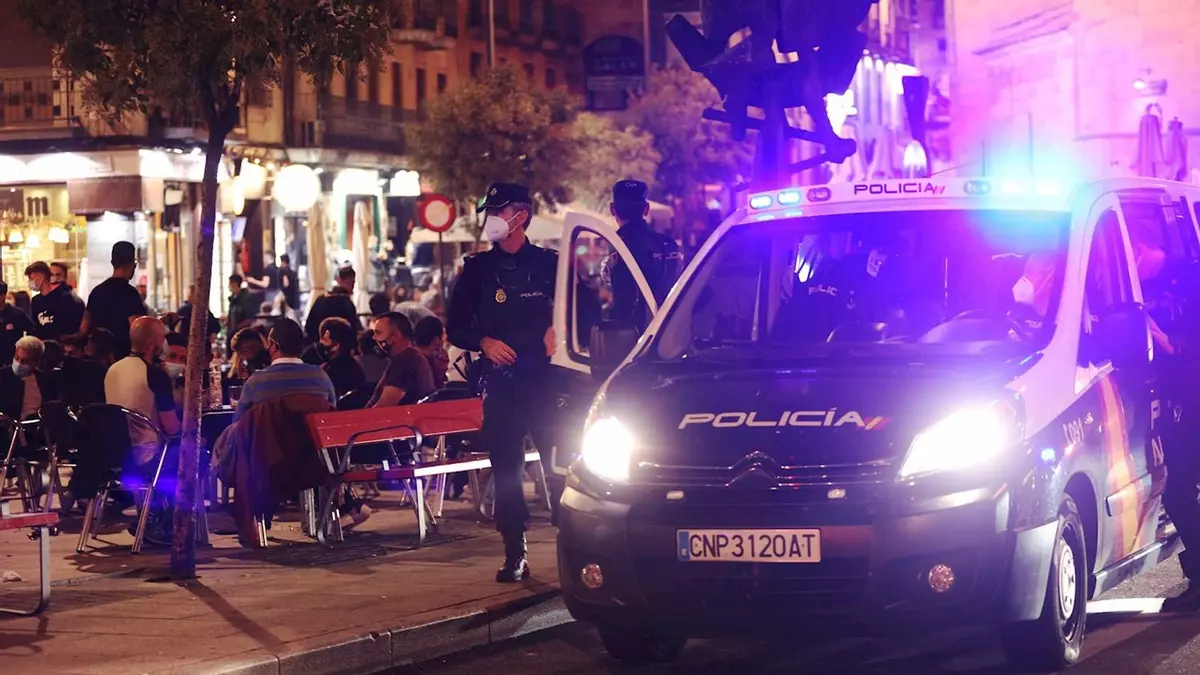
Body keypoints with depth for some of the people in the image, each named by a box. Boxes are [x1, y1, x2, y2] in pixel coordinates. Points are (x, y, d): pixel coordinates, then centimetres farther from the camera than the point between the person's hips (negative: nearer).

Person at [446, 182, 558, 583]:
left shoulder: (549, 264, 4)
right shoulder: (478, 269, 10)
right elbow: (456, 327, 11)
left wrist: (559, 330, -10)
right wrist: (483, 342, -7)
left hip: (544, 380, -2)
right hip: (499, 383, 2)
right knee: (505, 470, 2)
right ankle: (515, 555, 7)